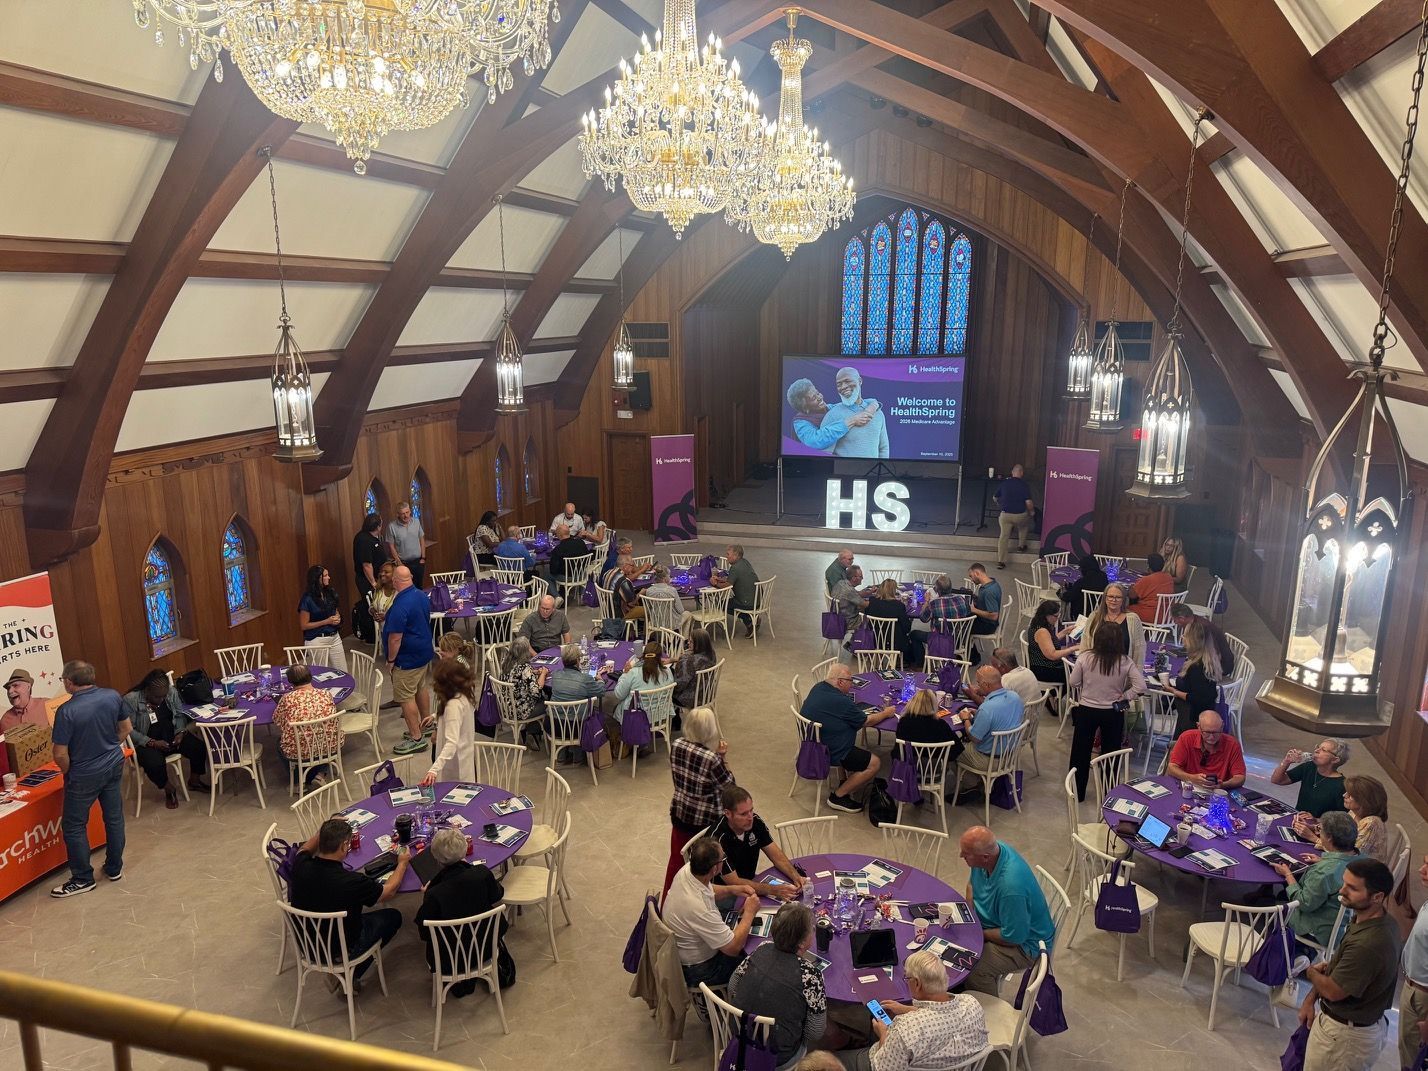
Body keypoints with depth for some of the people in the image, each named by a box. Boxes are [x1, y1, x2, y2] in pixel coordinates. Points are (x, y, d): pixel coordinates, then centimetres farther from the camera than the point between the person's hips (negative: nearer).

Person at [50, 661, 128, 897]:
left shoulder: (66, 711, -24)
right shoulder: (113, 696, -8)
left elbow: (60, 755, -19)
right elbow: (127, 729, 5)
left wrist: (68, 772, 0)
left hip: (84, 775, -5)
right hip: (114, 766, 6)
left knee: (74, 826, 12)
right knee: (114, 817, 18)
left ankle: (83, 879, 21)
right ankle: (115, 868, 31)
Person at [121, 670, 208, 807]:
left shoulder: (172, 691, -3)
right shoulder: (130, 700, -17)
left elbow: (180, 715, 9)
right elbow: (129, 730, -16)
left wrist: (180, 732, -9)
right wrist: (152, 743, -24)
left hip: (172, 736, 5)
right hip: (146, 743, -4)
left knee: (199, 748, -17)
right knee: (155, 764, -35)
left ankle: (194, 781, 12)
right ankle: (169, 789, -3)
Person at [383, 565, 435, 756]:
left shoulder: (400, 605, -27)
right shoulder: (422, 596, 1)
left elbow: (395, 638, -25)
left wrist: (390, 660, -11)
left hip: (408, 659, -9)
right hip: (425, 652, 9)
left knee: (406, 697, 0)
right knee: (421, 689, 22)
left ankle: (416, 738, 5)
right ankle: (426, 727, 35)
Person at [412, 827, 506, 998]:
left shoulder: (434, 894, -31)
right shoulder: (482, 873, -24)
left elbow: (425, 934, -15)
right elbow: (497, 895, 1)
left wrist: (425, 899, -2)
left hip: (450, 959, -2)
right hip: (485, 948, 2)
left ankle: (461, 982, 30)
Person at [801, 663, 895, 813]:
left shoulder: (817, 688, 1)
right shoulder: (841, 702, -26)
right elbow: (867, 722, -10)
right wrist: (886, 713, 7)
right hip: (827, 753, -10)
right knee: (873, 763, -5)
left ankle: (847, 779, 28)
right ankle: (838, 796, 2)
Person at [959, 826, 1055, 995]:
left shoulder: (1011, 886, -39)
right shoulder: (992, 849, -13)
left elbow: (1013, 937, -28)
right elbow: (972, 884, 8)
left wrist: (979, 933, -15)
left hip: (1026, 942, -8)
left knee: (974, 969, -25)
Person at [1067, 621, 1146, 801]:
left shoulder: (1084, 659, -16)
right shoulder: (1125, 663, -14)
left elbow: (1073, 683, -6)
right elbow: (1141, 687, -18)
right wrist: (1123, 697, -4)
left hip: (1086, 711, 0)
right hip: (1113, 713, 1)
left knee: (1081, 752, 15)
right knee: (1110, 754, 18)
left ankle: (1077, 793, 26)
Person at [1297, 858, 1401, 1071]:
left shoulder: (1368, 944, -37)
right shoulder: (1381, 923, -5)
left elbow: (1333, 990, -24)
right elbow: (1337, 966, 6)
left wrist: (1310, 972, -4)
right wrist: (1310, 999, 3)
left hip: (1345, 1035, -8)